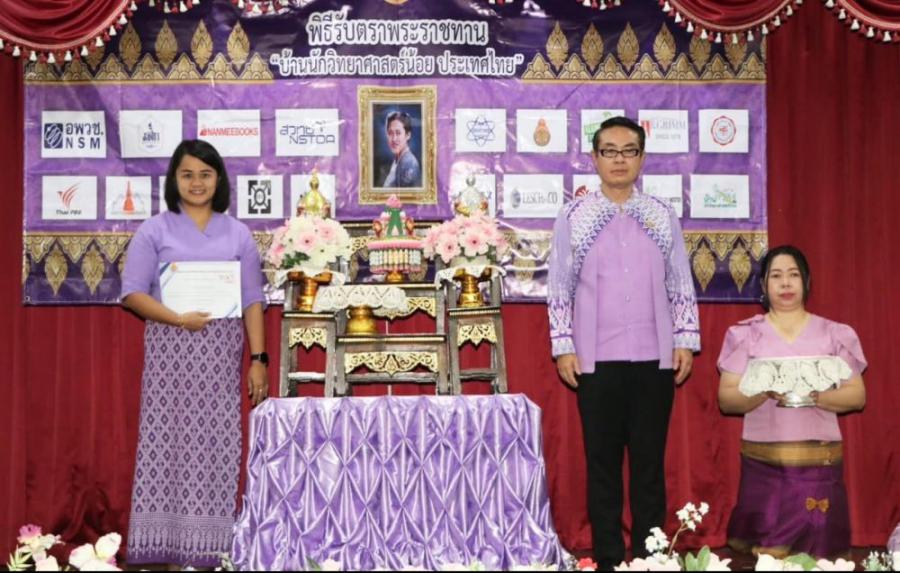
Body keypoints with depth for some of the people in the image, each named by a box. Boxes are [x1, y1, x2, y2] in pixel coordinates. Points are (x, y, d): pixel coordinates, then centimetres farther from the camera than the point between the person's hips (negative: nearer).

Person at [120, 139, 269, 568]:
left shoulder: (237, 234, 10)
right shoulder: (154, 231, 4)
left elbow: (252, 301, 8)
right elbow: (132, 293, -1)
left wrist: (258, 359, 1)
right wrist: (178, 319, -15)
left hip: (221, 350, 2)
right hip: (170, 348, -1)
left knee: (217, 443, 0)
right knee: (166, 439, -3)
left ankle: (209, 547, 7)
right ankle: (164, 544, 3)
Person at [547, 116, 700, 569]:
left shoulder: (663, 216, 6)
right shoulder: (573, 218, 2)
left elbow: (681, 284, 8)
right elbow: (560, 287, 2)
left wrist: (686, 341, 2)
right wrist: (563, 347, -3)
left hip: (655, 359, 1)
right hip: (596, 360, -1)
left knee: (650, 462, 7)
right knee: (602, 463, 5)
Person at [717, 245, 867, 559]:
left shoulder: (834, 334, 7)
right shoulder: (746, 335, 5)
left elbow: (856, 395, 4)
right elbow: (727, 399, 1)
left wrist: (816, 396, -15)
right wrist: (764, 392, -18)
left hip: (820, 461, 1)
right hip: (763, 462, -1)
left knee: (818, 552, 1)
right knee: (766, 553, -4)